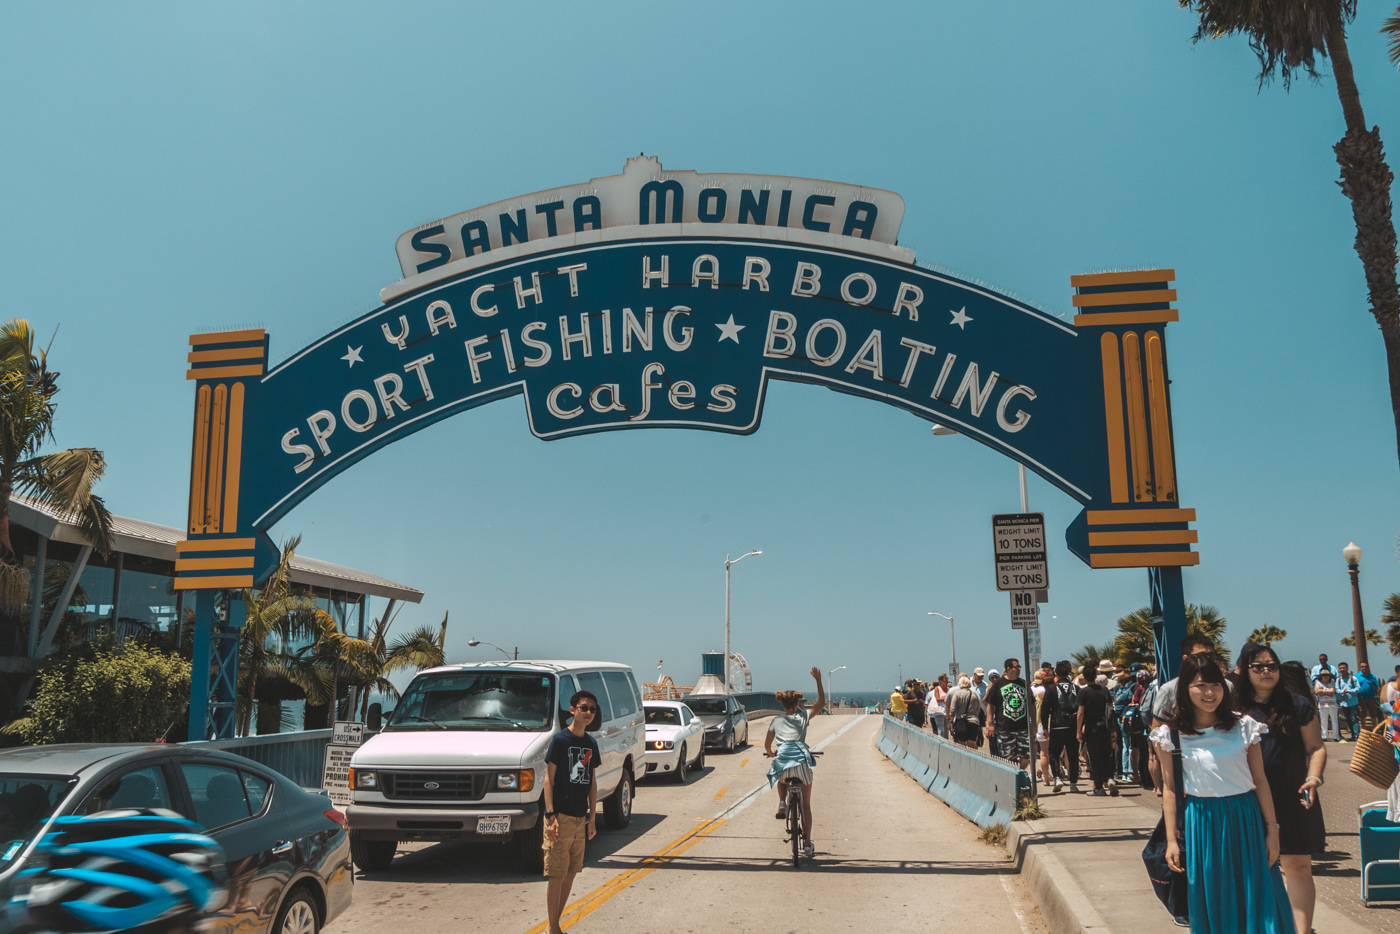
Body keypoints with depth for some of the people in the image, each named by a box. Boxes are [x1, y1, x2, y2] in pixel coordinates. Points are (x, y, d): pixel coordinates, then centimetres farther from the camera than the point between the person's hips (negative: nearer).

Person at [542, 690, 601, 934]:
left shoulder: (591, 743, 10)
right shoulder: (560, 740, -8)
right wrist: (551, 816, -16)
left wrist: (592, 818, 12)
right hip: (561, 817, -6)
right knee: (557, 875, -3)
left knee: (571, 873, 10)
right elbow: (548, 779, -10)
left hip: (580, 817, 6)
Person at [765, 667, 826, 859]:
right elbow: (821, 703, 22)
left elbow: (767, 745, 22)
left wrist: (772, 754, 44)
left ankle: (782, 804, 12)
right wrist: (818, 680, 20)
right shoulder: (803, 717, 12)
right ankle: (807, 844, 10)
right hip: (802, 760, 0)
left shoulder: (776, 721, 15)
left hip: (783, 760, 1)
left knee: (781, 780, 39)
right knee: (806, 804, 13)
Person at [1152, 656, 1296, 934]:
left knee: (1256, 899, 5)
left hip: (1245, 819, 0)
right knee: (1210, 904, 8)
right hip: (1200, 824, 0)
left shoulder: (1244, 726, 0)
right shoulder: (1172, 735, -2)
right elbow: (1170, 789, 1)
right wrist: (1171, 840, -1)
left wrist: (1272, 829, -1)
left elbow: (1260, 781, 3)